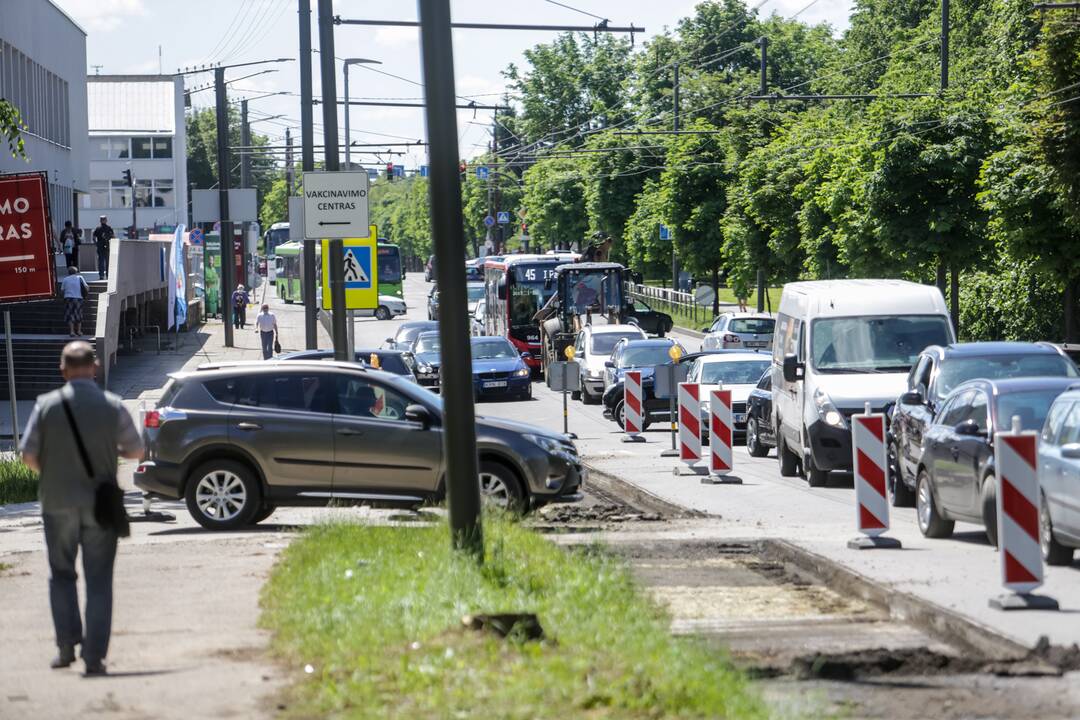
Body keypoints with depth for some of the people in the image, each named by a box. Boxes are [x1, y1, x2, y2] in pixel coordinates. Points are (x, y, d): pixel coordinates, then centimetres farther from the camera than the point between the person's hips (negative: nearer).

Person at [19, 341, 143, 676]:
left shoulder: (47, 405, -6)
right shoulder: (112, 406, -6)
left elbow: (28, 454, -5)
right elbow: (136, 451, 1)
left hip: (58, 501, 0)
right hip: (100, 503, 0)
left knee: (61, 573, 16)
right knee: (99, 580, 5)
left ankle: (67, 643, 4)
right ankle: (94, 656, 0)